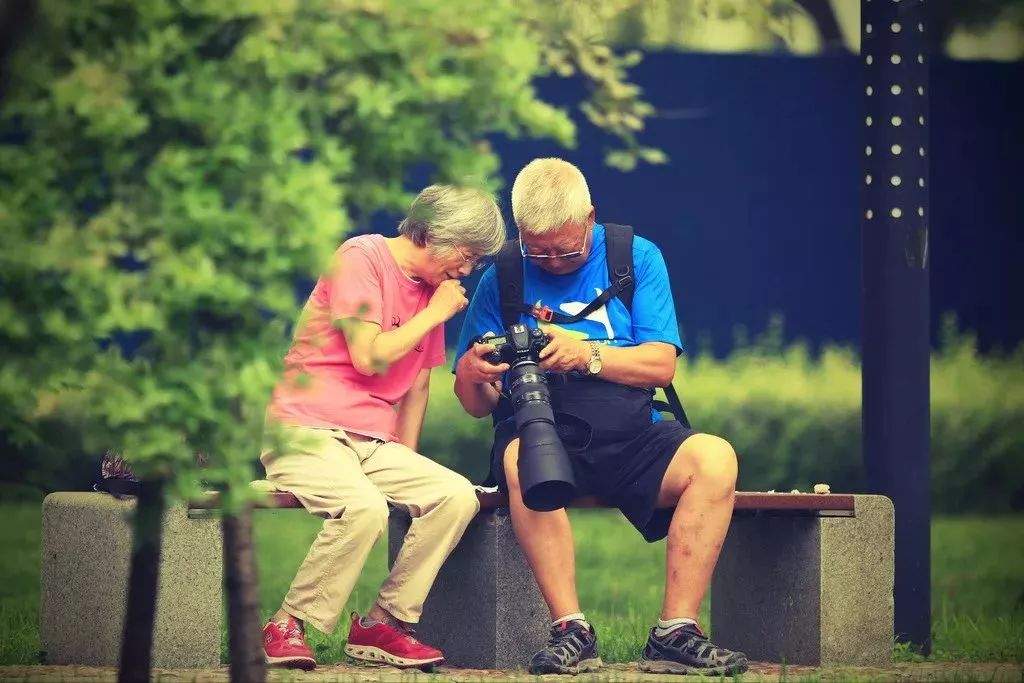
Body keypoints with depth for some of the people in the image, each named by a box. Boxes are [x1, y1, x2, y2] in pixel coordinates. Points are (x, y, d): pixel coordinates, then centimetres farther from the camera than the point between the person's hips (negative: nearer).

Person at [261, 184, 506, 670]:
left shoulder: (434, 288, 17)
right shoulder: (361, 257, -7)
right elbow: (368, 357, -16)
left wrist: (407, 464, 13)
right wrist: (434, 314, -6)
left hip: (375, 445, 8)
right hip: (307, 432, -7)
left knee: (457, 496, -17)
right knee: (364, 507, -35)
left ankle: (381, 625, -9)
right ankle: (288, 627, -20)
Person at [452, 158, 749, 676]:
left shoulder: (636, 258, 6)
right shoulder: (503, 278, 6)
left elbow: (661, 364, -2)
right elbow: (477, 405, 6)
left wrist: (588, 354, -19)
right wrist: (474, 376, -19)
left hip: (631, 439, 2)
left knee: (715, 458, -28)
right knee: (521, 459, -38)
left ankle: (675, 632, -26)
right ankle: (571, 631, -34)